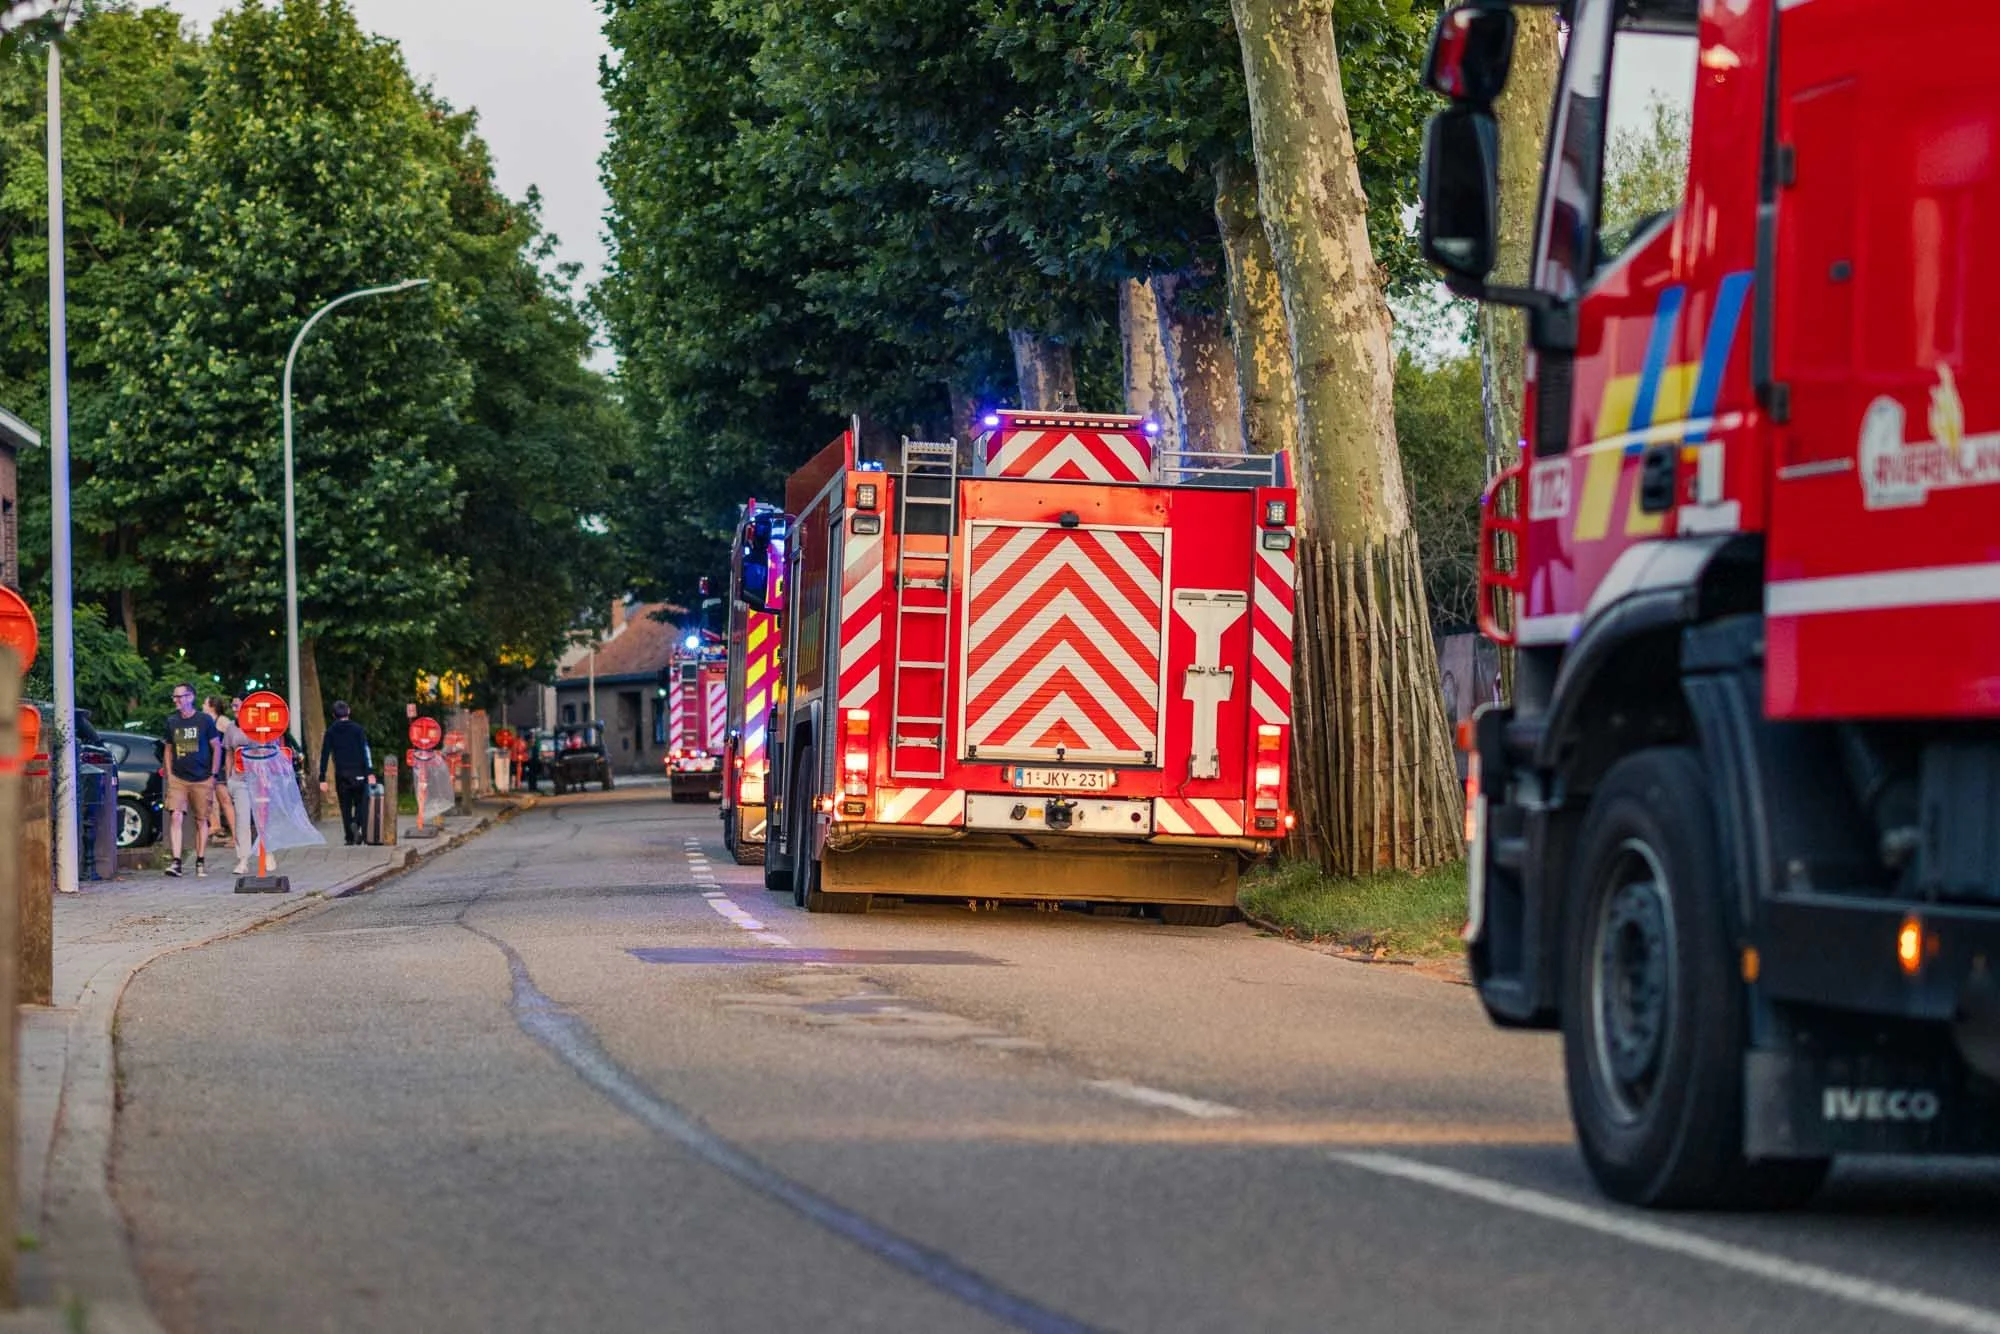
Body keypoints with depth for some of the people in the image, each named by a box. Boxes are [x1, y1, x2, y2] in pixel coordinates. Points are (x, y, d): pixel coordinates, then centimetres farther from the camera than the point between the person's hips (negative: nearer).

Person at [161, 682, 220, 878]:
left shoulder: (204, 720, -1)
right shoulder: (171, 722, 8)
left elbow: (217, 748, 3)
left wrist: (213, 775, -2)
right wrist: (169, 774, 8)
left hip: (202, 779, -2)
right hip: (178, 779, 2)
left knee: (201, 821, 5)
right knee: (175, 817, -13)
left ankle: (201, 862, 14)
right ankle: (176, 862, -16)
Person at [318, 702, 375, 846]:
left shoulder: (331, 732, 4)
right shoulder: (357, 729, -1)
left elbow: (324, 755, 2)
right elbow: (365, 751, -8)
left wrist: (322, 779, 3)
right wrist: (370, 772, -11)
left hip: (341, 774, 1)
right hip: (358, 773, -1)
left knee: (345, 806, 8)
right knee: (361, 802, 8)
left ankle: (350, 837, 3)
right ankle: (357, 823, -20)